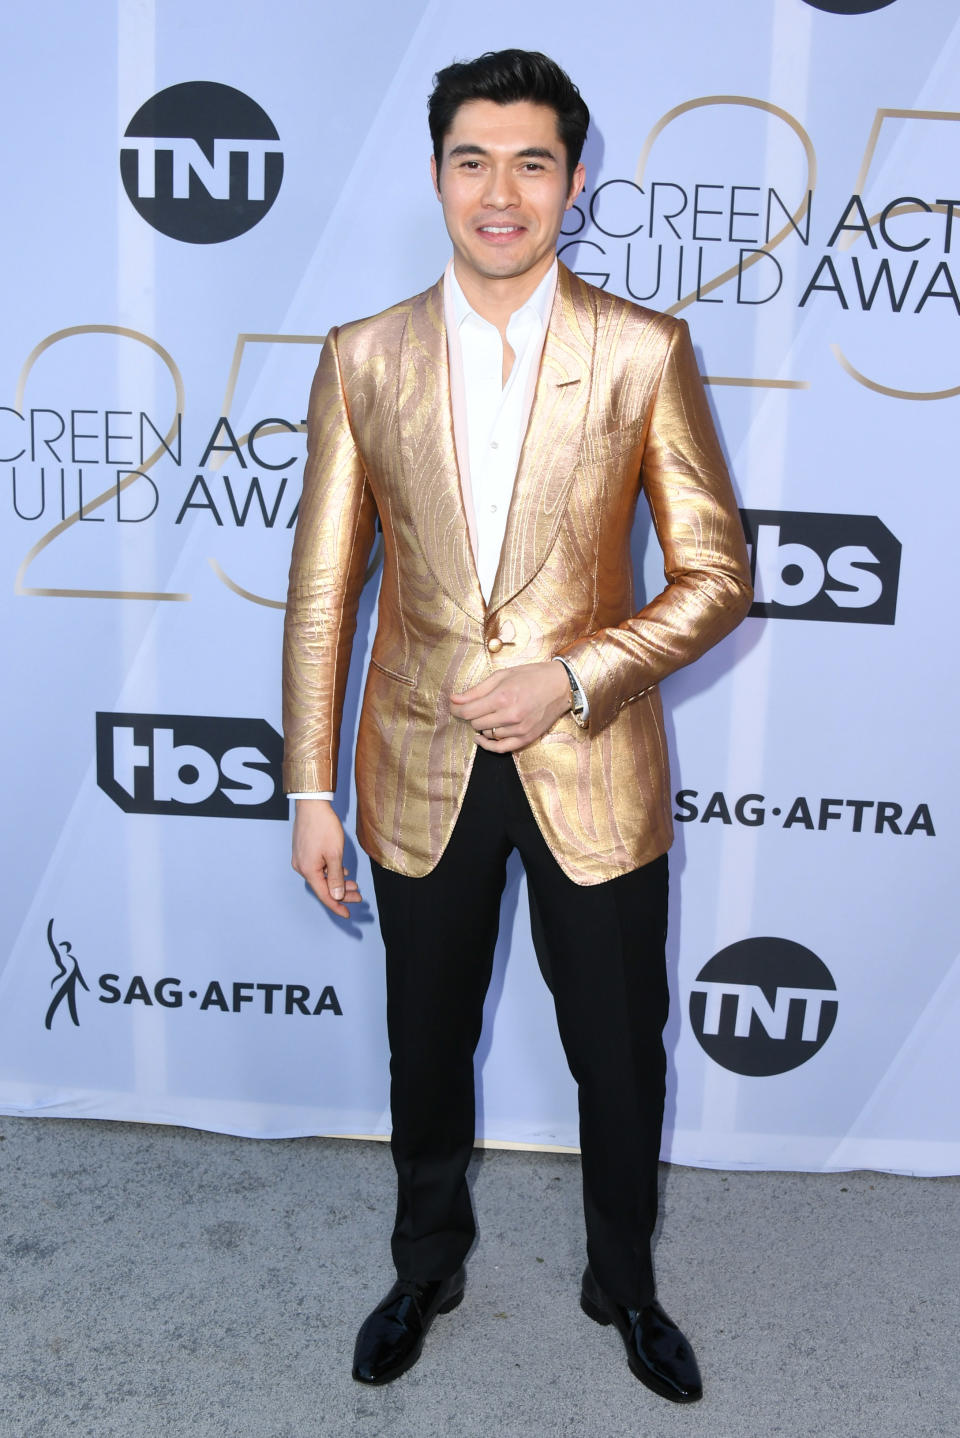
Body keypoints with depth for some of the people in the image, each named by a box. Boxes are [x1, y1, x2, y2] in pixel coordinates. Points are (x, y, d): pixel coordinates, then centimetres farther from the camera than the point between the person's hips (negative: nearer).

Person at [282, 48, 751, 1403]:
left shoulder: (646, 353, -6)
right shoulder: (362, 359, -1)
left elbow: (716, 575, -4)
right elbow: (322, 592, 1)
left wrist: (575, 676, -18)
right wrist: (312, 790, 0)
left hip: (592, 773, -1)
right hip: (422, 774, 2)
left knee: (620, 1058, 15)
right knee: (427, 1050, 19)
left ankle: (624, 1283, 43)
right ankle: (427, 1266, 46)